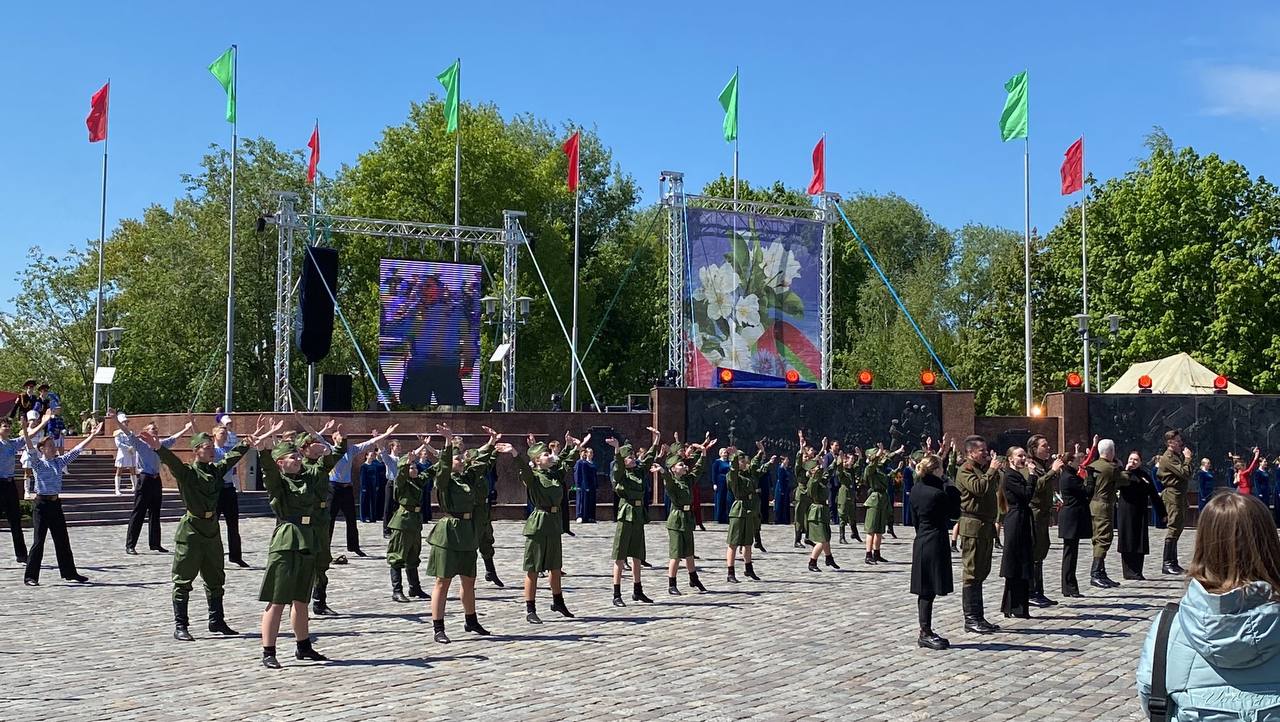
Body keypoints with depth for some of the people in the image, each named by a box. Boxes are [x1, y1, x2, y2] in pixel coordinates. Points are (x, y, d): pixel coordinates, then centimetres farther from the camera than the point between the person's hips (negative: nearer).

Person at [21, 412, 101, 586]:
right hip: (41, 504, -6)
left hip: (56, 504, 6)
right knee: (38, 541, -5)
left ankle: (69, 572, 20)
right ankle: (30, 576, 2)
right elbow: (30, 447, -21)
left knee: (62, 540, 11)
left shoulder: (59, 461, 9)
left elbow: (76, 450, 11)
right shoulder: (37, 463, -6)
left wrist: (93, 435, 7)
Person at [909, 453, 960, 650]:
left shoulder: (915, 490, 6)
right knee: (929, 590, -4)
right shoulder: (938, 493, -18)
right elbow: (955, 514, -4)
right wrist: (952, 491, 1)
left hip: (921, 543, 8)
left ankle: (925, 633, 18)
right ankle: (926, 633, -1)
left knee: (925, 590, 12)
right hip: (935, 543, -8)